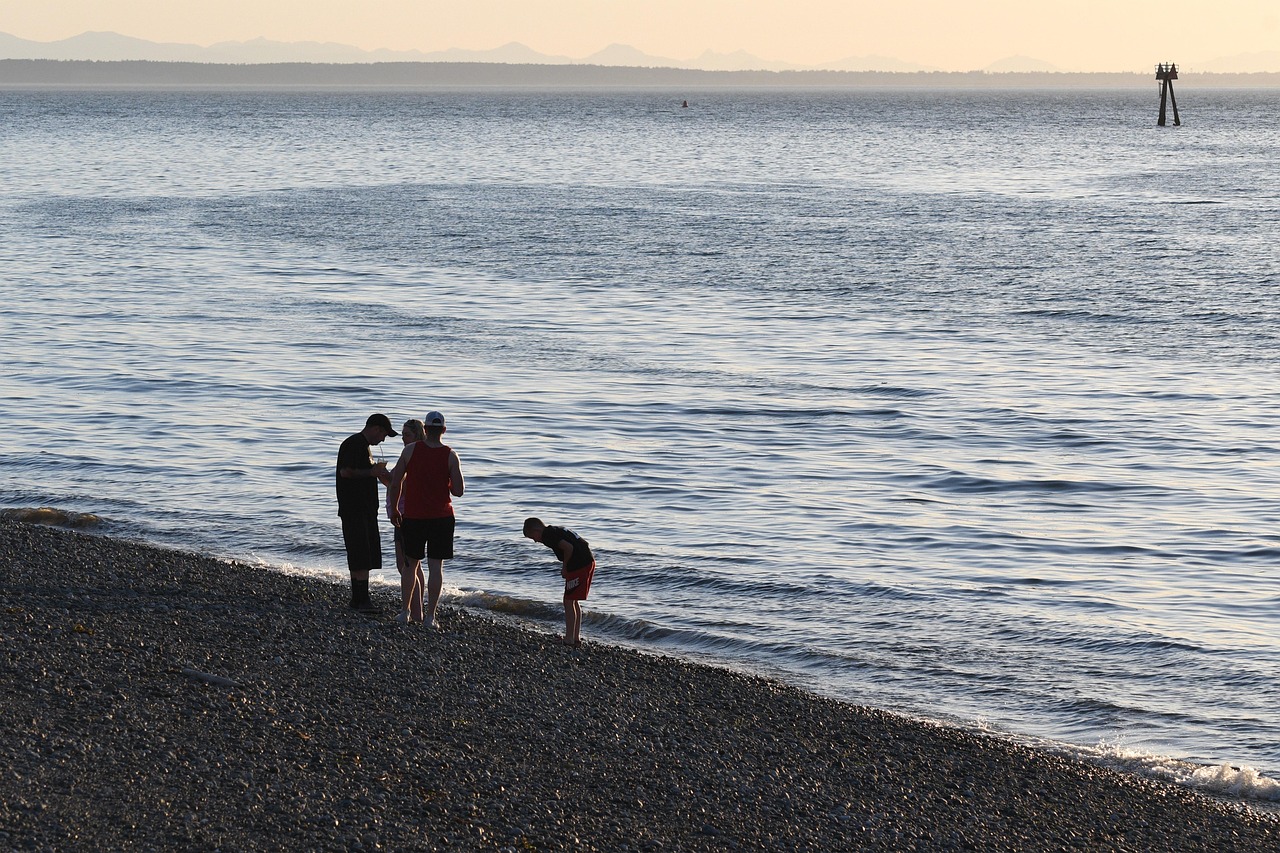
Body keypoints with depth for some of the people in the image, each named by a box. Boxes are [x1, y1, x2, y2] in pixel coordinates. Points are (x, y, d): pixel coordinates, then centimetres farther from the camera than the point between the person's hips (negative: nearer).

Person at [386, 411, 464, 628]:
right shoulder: (450, 455, -6)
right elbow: (458, 491, -7)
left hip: (413, 516, 1)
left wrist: (394, 509, 11)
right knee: (436, 566, 1)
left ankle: (406, 610, 19)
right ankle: (430, 615, -3)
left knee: (411, 564, 16)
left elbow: (395, 483, -3)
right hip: (442, 517, -1)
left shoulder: (410, 450, -4)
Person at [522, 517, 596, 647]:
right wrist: (566, 568, 14)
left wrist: (564, 567, -6)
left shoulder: (548, 535, -9)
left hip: (579, 565, -10)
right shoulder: (556, 531, 21)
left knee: (569, 602, -2)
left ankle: (569, 640, -1)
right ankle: (576, 638, 22)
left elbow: (569, 548, -20)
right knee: (574, 601, 19)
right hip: (588, 562, 10)